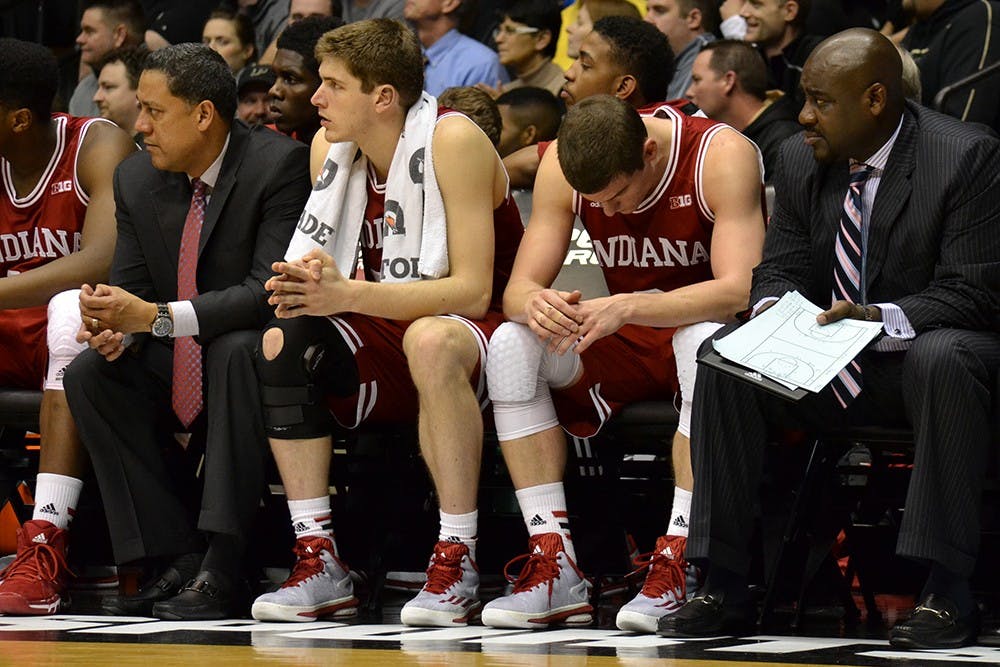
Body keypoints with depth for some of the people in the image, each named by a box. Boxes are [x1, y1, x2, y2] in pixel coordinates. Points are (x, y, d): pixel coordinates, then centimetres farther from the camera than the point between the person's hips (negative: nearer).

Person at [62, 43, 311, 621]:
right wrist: (116, 325, -21)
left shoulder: (279, 165, -16)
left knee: (239, 350, -37)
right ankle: (177, 561, -19)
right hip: (176, 376, 6)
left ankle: (220, 571, -38)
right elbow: (131, 287, 5)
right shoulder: (137, 179, 4)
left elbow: (269, 290, -25)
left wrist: (158, 317, -34)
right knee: (88, 374, -17)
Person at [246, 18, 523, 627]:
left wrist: (346, 293, -33)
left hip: (486, 338, -7)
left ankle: (458, 567, -33)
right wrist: (305, 288, -23)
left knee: (431, 339, -38)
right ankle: (320, 564, -19)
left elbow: (473, 290, -24)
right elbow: (330, 276, 4)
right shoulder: (331, 147, 1)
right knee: (283, 344, -17)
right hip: (390, 350, 7)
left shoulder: (453, 141, -19)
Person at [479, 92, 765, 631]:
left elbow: (740, 289, -30)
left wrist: (627, 308, -43)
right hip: (628, 345, 4)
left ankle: (677, 567, -37)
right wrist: (535, 303, -35)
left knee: (707, 340, -38)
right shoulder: (563, 164, -8)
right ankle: (556, 569, -24)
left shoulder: (721, 155, -21)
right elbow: (517, 288, -9)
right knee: (510, 343, -20)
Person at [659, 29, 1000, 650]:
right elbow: (781, 268, 9)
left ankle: (948, 591, -36)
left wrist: (880, 318, -35)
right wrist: (770, 308, -17)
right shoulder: (801, 161, 5)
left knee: (944, 359, -40)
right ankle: (723, 586, -18)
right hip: (827, 364, 6)